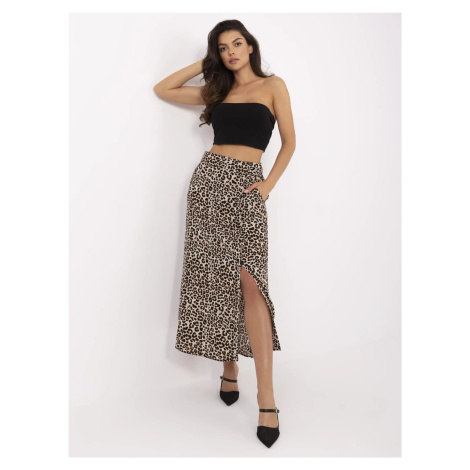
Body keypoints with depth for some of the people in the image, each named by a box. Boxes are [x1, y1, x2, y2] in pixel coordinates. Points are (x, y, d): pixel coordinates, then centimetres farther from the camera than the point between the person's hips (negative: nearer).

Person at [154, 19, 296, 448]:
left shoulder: (273, 85, 10)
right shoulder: (215, 91, 19)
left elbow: (289, 142, 8)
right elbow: (162, 89, 25)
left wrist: (270, 183, -5)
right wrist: (202, 65, 20)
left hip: (245, 185, -4)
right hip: (208, 179, 4)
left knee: (250, 283, -17)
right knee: (214, 277, 0)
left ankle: (267, 400, -15)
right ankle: (229, 368, 15)